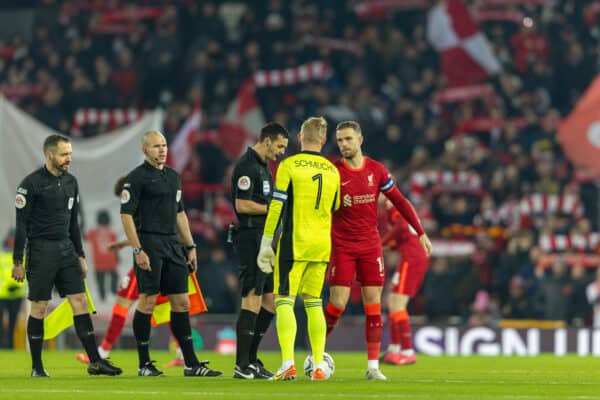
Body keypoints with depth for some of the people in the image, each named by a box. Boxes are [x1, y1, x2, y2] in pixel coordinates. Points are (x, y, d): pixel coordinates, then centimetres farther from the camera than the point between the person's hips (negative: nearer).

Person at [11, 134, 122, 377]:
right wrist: (17, 262, -11)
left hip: (66, 248, 6)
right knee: (39, 307, -2)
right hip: (41, 250, -6)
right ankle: (37, 366, 7)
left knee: (80, 301, -1)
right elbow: (21, 224, -9)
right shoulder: (32, 183, -9)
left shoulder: (70, 182, 11)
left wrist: (81, 256, 18)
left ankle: (95, 361, -1)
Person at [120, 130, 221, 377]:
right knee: (148, 302, -5)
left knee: (181, 303, 5)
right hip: (149, 243, -7)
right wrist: (137, 250, -17)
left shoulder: (173, 176, 17)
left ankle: (191, 364, 7)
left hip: (172, 245, 7)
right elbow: (126, 215, -10)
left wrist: (190, 246, 18)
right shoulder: (137, 177, -6)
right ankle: (144, 364, 1)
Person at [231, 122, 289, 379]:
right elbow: (242, 205, -20)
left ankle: (251, 360, 16)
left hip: (265, 240, 10)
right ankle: (242, 366, -9)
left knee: (270, 300, 10)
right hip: (251, 238, -10)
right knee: (252, 299, -10)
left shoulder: (262, 166, 19)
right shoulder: (247, 166, -12)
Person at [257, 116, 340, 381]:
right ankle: (319, 366, 9)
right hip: (322, 245, 5)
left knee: (284, 302, -4)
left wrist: (266, 243, -5)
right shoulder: (332, 170, 11)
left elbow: (277, 206, -8)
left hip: (294, 242, -5)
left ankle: (288, 364, -18)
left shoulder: (289, 165, -4)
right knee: (313, 303, 13)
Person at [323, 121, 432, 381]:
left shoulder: (376, 170, 3)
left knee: (373, 305, -1)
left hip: (370, 246, 2)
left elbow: (399, 201, 10)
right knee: (337, 304, -9)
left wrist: (421, 233, 9)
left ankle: (373, 366, 2)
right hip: (341, 247, -2)